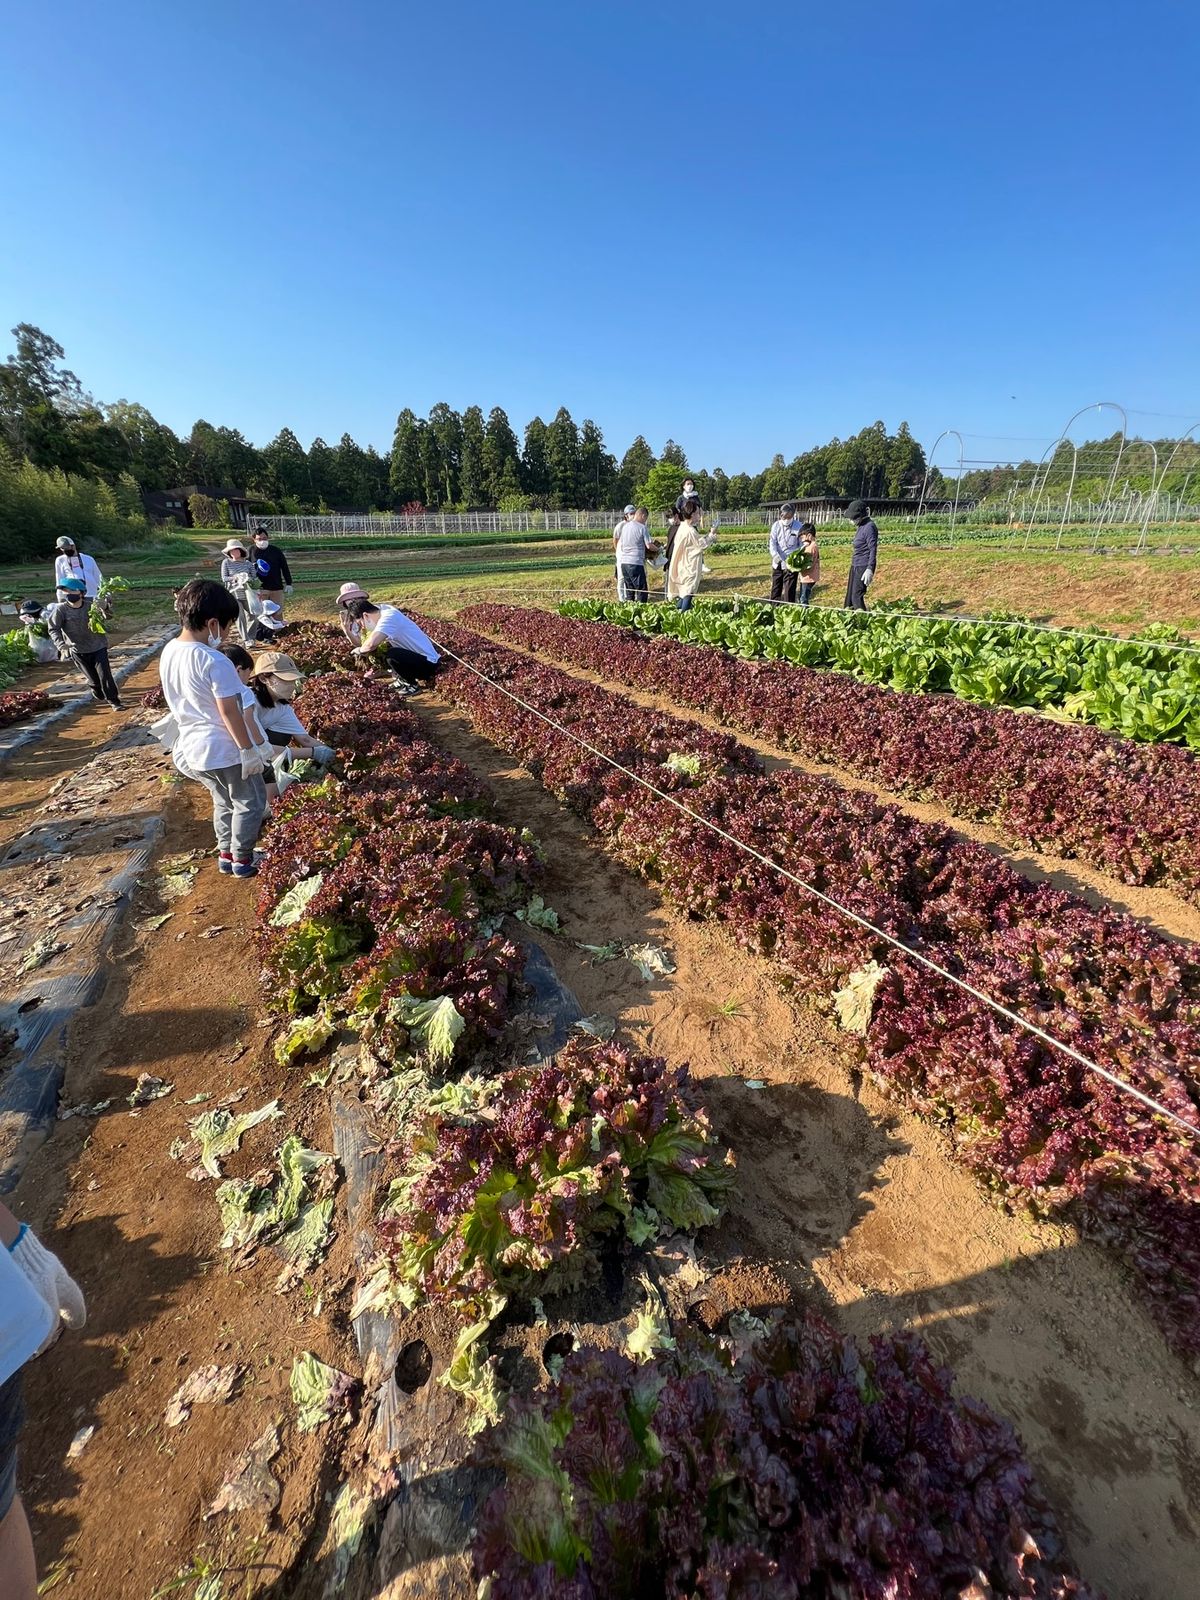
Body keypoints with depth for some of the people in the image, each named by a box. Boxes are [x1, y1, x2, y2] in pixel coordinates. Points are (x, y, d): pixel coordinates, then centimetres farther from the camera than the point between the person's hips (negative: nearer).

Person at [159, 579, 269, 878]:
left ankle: (226, 854, 38)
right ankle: (242, 860, 23)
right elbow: (229, 712, -21)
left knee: (224, 802, 27)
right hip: (225, 751, -8)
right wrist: (249, 749, -14)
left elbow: (181, 700, 13)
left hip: (191, 749, 8)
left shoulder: (168, 653, 2)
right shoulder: (215, 662, -24)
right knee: (250, 803, 13)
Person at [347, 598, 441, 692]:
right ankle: (403, 680, 17)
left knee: (391, 655, -26)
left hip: (429, 663, -9)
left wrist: (360, 650, -16)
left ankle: (411, 685, -4)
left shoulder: (388, 618, -22)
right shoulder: (384, 611, 6)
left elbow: (371, 644, -35)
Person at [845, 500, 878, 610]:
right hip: (855, 566, 10)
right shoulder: (861, 526, 13)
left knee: (857, 597, -12)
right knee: (849, 596, 13)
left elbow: (873, 550, -21)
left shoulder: (869, 527, -16)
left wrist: (870, 569, -27)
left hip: (863, 567, -10)